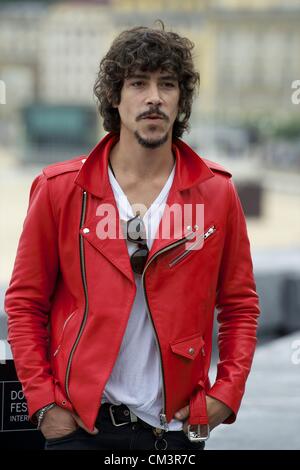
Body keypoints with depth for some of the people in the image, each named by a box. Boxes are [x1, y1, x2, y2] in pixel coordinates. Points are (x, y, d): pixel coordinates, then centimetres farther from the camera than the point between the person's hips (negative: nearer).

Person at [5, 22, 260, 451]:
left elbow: (240, 304, 9)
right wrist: (42, 401, -4)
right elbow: (25, 302, 3)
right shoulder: (61, 189, -1)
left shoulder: (216, 193, 3)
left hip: (178, 425, 1)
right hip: (78, 422, -1)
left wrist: (226, 393, -2)